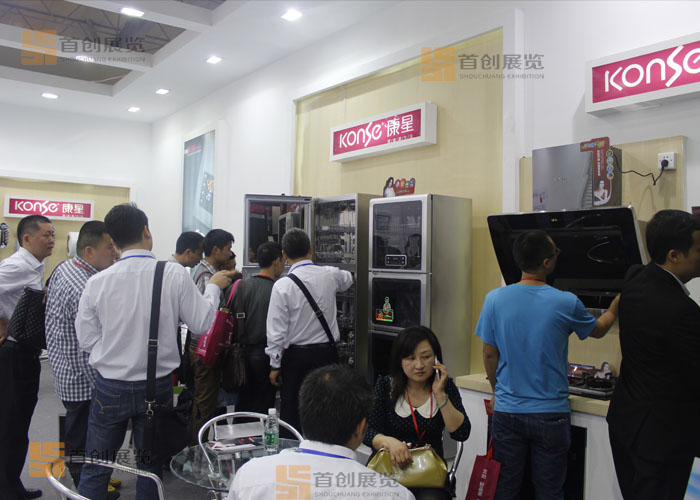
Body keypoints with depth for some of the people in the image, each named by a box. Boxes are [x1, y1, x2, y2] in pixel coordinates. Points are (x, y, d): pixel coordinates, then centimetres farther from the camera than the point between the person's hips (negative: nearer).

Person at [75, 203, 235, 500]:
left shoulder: (97, 282, -11)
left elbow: (86, 339, -2)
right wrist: (213, 287, 8)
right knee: (151, 466, 17)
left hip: (110, 388, 0)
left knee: (95, 469, 16)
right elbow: (201, 323, -6)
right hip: (158, 386, 0)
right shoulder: (174, 274, -15)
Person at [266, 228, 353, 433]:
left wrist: (275, 365, 0)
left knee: (291, 415, 7)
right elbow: (348, 278, 23)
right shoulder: (329, 275, -3)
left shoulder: (282, 286, -13)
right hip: (327, 353, 3)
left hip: (296, 356, -3)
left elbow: (276, 331, -10)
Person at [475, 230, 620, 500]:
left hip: (507, 412, 2)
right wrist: (617, 304, 29)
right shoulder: (566, 303, -12)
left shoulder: (495, 299, -9)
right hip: (550, 414, -1)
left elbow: (490, 354, -1)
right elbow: (598, 330, 10)